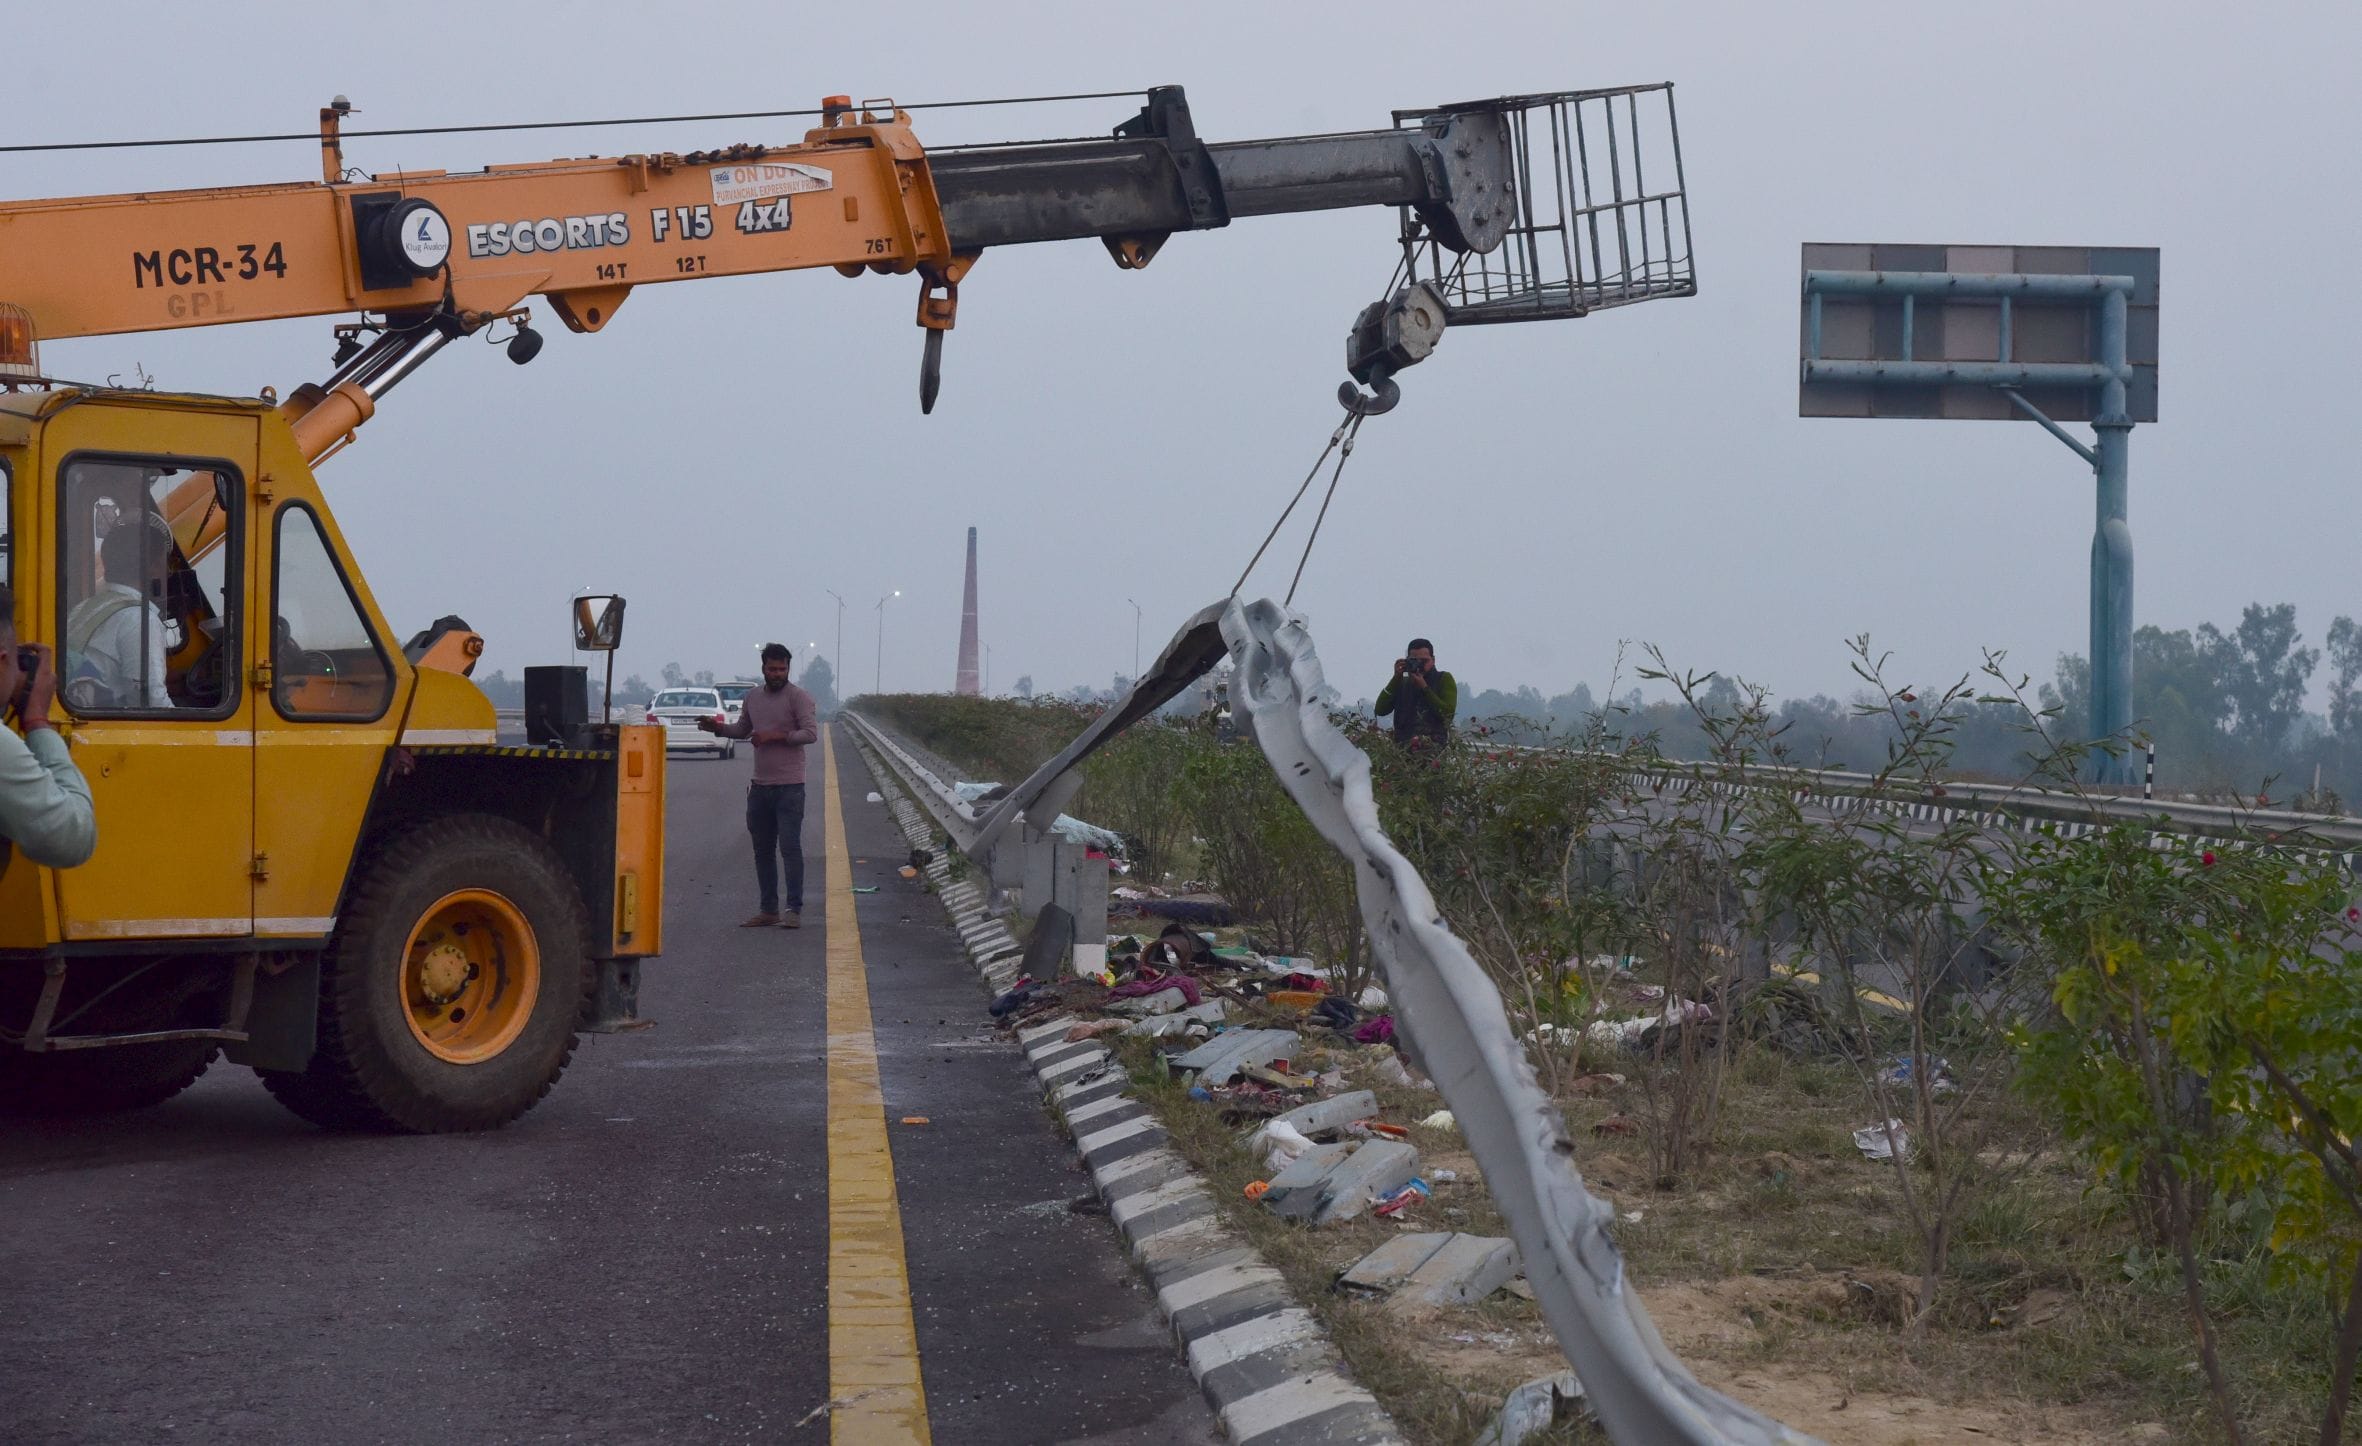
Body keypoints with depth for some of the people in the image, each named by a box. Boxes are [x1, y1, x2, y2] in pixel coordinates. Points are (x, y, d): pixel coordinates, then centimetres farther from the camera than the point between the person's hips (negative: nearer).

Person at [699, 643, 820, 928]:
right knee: (763, 849, 9)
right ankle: (769, 909, 15)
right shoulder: (753, 698, 13)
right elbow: (742, 730, 27)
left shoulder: (798, 697, -6)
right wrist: (718, 727, 8)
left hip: (789, 786, -7)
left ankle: (794, 910, -7)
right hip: (760, 785, 7)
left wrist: (774, 735, -18)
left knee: (790, 847, -9)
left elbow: (811, 733, -13)